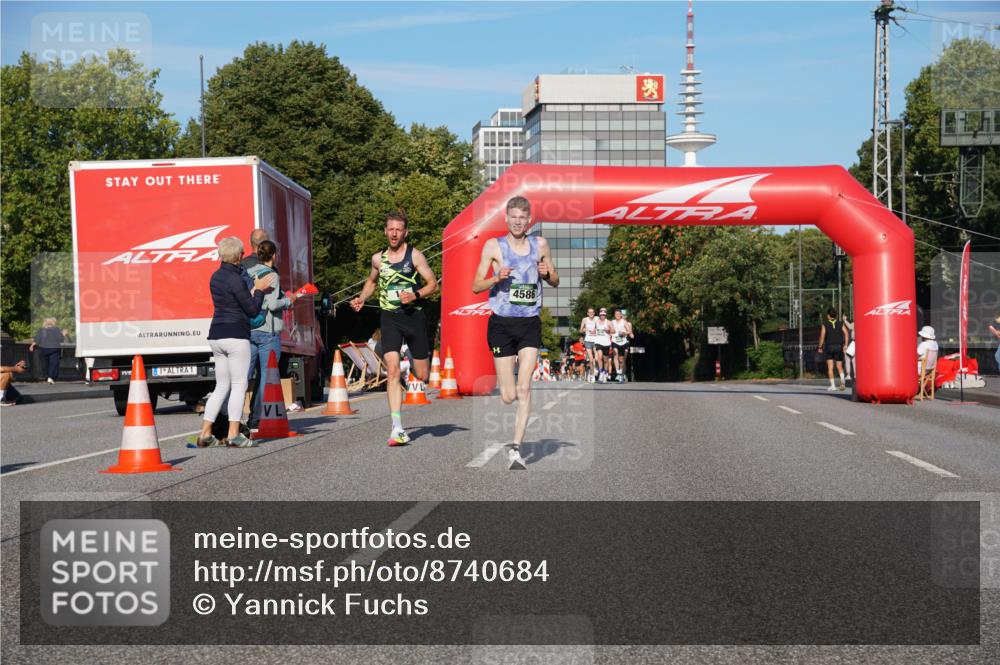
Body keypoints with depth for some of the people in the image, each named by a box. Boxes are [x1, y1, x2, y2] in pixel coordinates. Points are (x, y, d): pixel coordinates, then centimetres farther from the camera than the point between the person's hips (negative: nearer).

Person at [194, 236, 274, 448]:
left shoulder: (215, 277, 12)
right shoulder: (235, 279, -13)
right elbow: (253, 310, -10)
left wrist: (255, 289, 21)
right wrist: (259, 290, 3)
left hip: (216, 336, 8)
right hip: (235, 336, -8)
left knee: (221, 386, 12)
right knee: (239, 385, -2)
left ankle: (205, 433, 8)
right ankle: (233, 435, -5)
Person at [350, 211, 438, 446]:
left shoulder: (414, 255, -2)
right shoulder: (378, 258, 9)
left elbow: (433, 283, -2)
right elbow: (372, 281, 28)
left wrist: (415, 295, -19)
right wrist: (361, 299, 11)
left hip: (414, 315, -1)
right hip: (390, 318, 1)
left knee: (422, 375, 5)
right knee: (393, 370, -16)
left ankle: (414, 358, 46)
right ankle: (397, 428, -18)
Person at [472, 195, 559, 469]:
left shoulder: (540, 244, 8)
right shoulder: (494, 246, 0)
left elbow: (555, 282, 18)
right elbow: (476, 286, 0)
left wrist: (547, 273, -4)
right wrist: (497, 278, -19)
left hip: (530, 323, 2)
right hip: (501, 323, -1)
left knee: (524, 388, -11)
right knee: (508, 396, -1)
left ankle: (516, 447, -8)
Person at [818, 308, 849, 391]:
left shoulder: (825, 324, 1)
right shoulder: (840, 323, 8)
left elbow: (822, 336, -6)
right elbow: (846, 333, -3)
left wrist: (820, 347, 2)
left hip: (829, 347, -2)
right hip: (839, 347, 2)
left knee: (830, 367, 2)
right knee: (839, 367, 9)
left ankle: (832, 385, -4)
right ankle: (842, 379, -18)